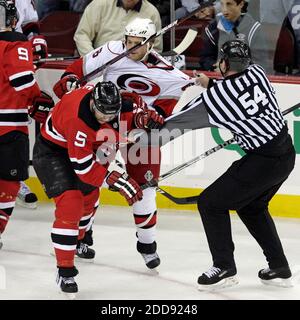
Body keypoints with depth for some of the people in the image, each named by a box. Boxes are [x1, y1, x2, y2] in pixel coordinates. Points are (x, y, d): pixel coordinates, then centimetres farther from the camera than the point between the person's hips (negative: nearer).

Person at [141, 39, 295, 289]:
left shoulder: (214, 97, -14)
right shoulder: (256, 72, 1)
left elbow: (182, 120, -3)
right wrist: (211, 85, 23)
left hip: (263, 161, -8)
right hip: (286, 153, 8)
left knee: (211, 203, 5)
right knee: (252, 207, 28)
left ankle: (224, 268, 7)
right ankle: (279, 268, 27)